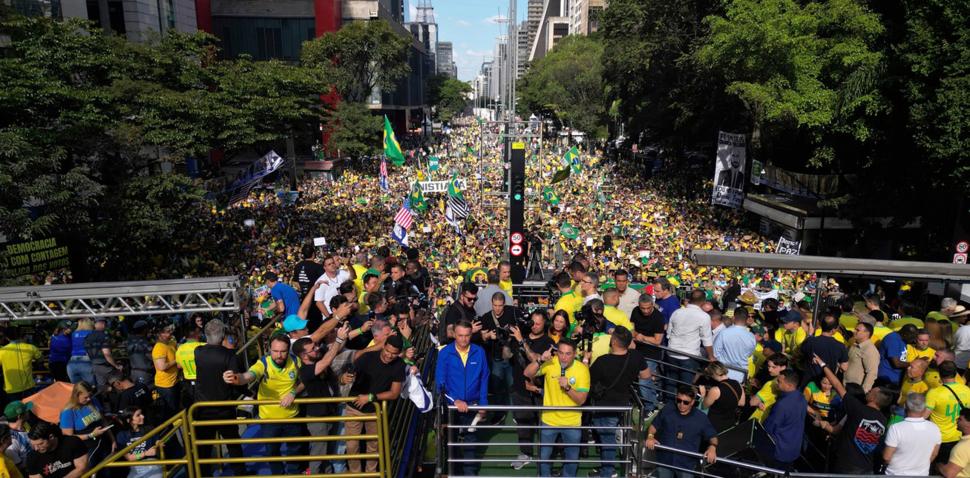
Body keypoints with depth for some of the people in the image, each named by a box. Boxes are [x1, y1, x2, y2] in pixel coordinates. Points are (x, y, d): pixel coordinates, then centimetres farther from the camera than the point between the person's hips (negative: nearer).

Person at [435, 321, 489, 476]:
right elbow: (440, 381, -13)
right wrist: (455, 400, -22)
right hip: (450, 404, 0)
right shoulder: (445, 353, -11)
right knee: (451, 439, 16)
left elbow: (484, 379, 0)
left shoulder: (479, 352, -6)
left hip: (472, 404, 0)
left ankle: (470, 471, 22)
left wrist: (483, 404, -3)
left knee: (470, 439, 8)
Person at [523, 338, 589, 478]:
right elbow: (527, 374, -20)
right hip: (549, 420, 0)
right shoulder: (550, 363, -14)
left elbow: (581, 400, -15)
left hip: (572, 423, 0)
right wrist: (540, 360, -34)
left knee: (572, 459, 18)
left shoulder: (582, 369, -16)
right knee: (543, 457, 14)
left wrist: (568, 388, -32)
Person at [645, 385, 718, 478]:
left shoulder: (701, 418, -4)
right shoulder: (666, 411, -1)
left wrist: (712, 447, -18)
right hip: (665, 460, 1)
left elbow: (712, 436, 4)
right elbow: (654, 425, 9)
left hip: (687, 464, -1)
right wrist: (650, 437, -10)